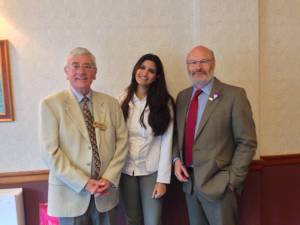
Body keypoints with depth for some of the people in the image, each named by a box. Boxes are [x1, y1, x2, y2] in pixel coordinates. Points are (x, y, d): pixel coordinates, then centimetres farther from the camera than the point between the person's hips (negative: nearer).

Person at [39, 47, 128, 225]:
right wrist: (84, 183, -14)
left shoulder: (111, 103, 3)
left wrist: (109, 178, -10)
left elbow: (122, 142, 2)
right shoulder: (51, 104, -5)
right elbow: (50, 152, -10)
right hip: (71, 193, -2)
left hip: (106, 192, 3)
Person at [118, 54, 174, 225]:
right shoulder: (124, 99, -1)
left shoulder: (164, 102, -8)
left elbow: (166, 141, -10)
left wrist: (163, 179, -12)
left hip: (151, 170, -2)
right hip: (126, 169, 3)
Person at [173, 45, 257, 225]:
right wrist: (177, 159, -1)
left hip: (218, 183, -5)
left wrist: (232, 179, -11)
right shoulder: (182, 96, 7)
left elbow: (247, 142, -9)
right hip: (189, 180, 5)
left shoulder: (234, 95, -10)